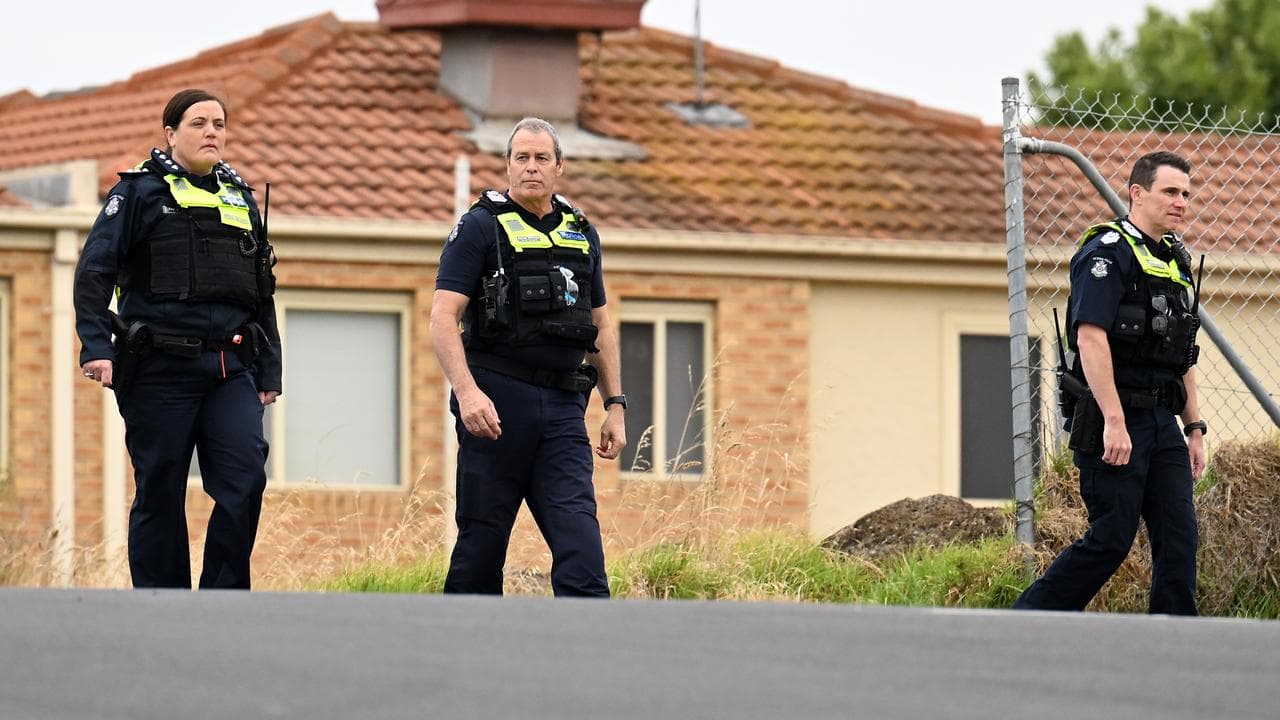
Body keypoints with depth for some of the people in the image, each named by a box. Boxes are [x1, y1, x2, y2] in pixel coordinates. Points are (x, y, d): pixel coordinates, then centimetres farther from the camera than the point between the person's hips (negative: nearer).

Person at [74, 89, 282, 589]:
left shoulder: (240, 198, 19)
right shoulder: (140, 192, 3)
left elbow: (263, 292, 24)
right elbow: (95, 271, -5)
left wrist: (269, 370, 19)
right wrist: (95, 346, -17)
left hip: (231, 369, 4)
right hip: (161, 369, -4)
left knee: (245, 481, -11)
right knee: (160, 494, 0)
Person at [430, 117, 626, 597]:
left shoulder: (581, 234, 16)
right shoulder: (480, 228, 0)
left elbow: (601, 327, 22)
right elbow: (443, 319, -8)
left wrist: (615, 406, 15)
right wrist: (467, 391, -21)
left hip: (562, 408, 4)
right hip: (498, 403, -4)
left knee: (579, 539, -8)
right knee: (482, 540, 1)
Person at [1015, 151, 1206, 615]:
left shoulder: (1176, 262, 20)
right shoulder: (1108, 253, -9)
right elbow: (1090, 337, -20)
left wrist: (1195, 428, 19)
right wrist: (1114, 423, -26)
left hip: (1162, 421, 8)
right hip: (1115, 423, -8)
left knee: (1179, 540, 1)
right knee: (1110, 540, -8)